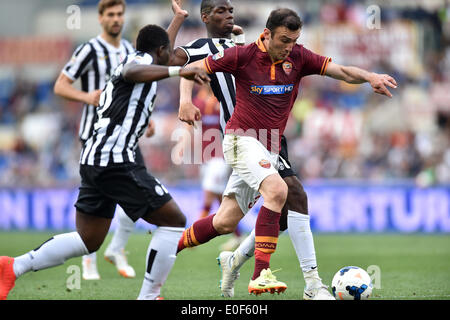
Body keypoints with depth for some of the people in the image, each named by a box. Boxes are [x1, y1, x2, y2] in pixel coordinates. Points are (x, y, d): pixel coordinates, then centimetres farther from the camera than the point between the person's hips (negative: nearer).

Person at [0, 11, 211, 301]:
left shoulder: (143, 61, 25)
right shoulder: (140, 59, -3)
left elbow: (161, 58, 49)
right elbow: (132, 73, -30)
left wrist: (179, 19, 59)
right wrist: (178, 71, -41)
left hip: (94, 160, 10)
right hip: (116, 160, -10)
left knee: (88, 240, 13)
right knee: (174, 220, -4)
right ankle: (148, 296, -4)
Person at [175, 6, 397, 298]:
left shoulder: (298, 58, -1)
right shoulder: (243, 55, -10)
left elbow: (343, 71, -6)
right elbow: (193, 69, -1)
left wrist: (369, 77, -25)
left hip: (270, 148, 5)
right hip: (242, 139, -5)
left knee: (225, 223, 6)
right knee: (277, 189, -30)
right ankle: (261, 275, -31)